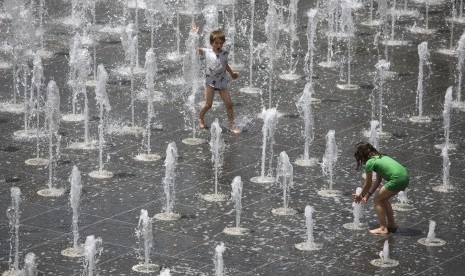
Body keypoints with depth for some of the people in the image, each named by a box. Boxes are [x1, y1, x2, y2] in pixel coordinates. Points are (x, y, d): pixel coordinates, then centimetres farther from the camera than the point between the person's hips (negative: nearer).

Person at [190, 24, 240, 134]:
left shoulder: (225, 53, 2)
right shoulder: (207, 52, -5)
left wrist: (232, 73, 19)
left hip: (222, 82, 3)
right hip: (210, 82, -2)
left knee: (229, 104, -2)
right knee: (208, 104, 0)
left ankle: (232, 126, 4)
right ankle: (200, 118, 29)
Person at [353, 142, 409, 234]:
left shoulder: (369, 163, -2)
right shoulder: (380, 157, 24)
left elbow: (368, 185, 6)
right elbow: (378, 180, 26)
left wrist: (360, 196, 22)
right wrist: (367, 195, 26)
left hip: (397, 179, -9)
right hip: (405, 177, 9)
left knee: (378, 199, 6)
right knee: (383, 198, 24)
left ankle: (383, 228, 3)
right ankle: (391, 224, 29)